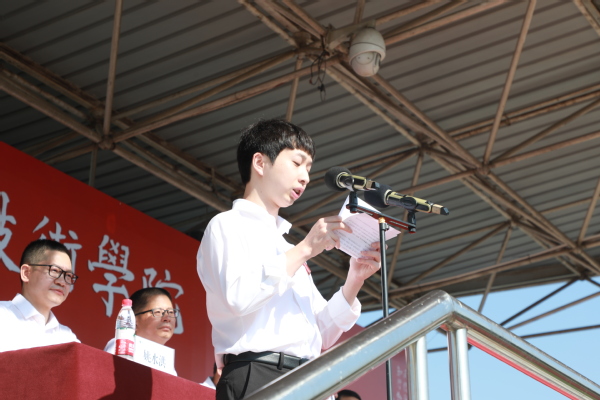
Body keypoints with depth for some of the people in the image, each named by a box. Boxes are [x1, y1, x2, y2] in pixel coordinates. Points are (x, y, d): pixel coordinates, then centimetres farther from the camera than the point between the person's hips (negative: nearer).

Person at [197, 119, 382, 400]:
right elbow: (240, 296, -15)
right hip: (258, 377, -7)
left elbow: (322, 334, 21)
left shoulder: (289, 250, 26)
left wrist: (354, 281, 7)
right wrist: (304, 249, -8)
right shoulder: (228, 225, 5)